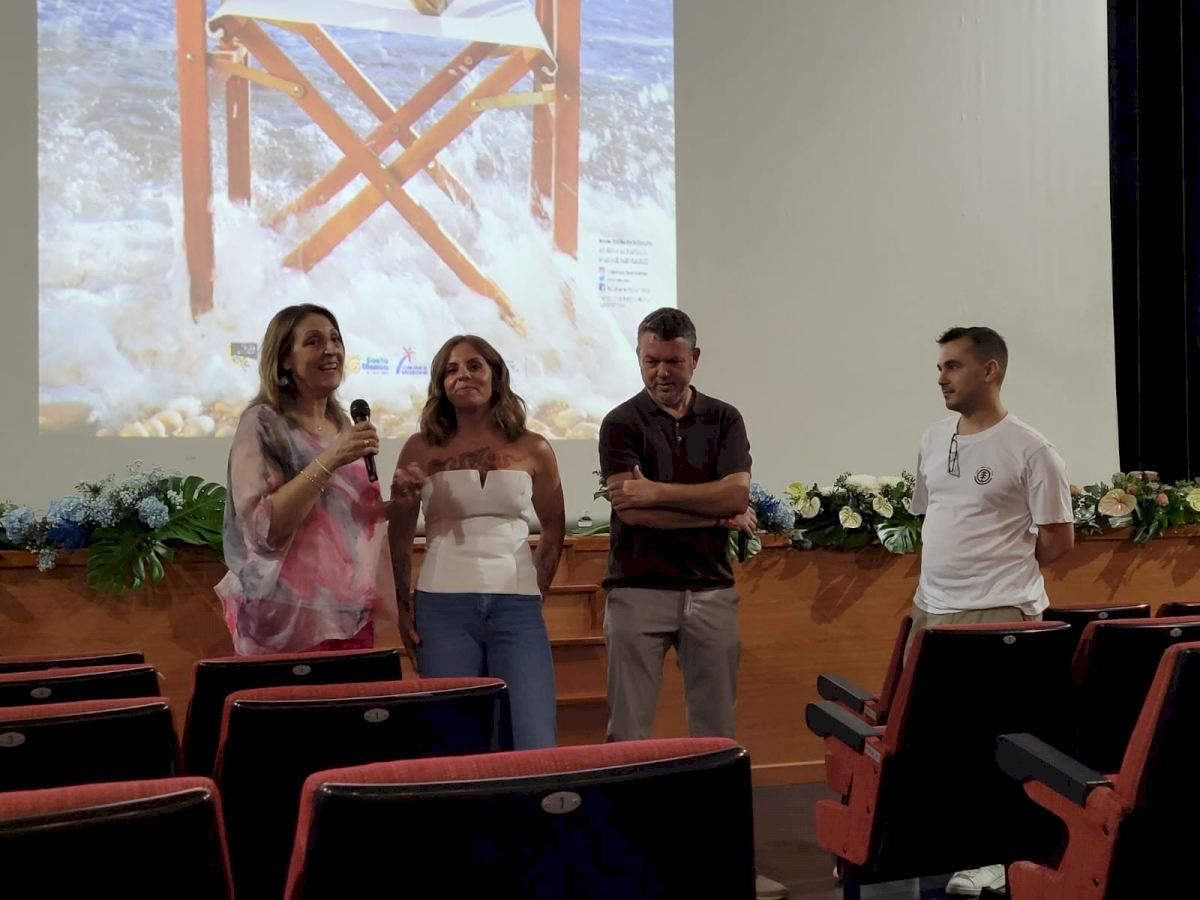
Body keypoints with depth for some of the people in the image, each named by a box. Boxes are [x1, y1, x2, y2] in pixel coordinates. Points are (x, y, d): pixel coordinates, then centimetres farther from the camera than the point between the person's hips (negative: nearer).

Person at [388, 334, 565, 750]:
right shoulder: (421, 449, 4)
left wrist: (537, 591, 9)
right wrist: (402, 604, 7)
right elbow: (399, 537, 11)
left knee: (534, 746, -2)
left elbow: (553, 529, 17)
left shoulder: (533, 449, 6)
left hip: (517, 608, 0)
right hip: (443, 606, 0)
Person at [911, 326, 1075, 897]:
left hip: (998, 615, -7)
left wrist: (1000, 572, 1)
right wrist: (944, 572, 12)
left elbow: (1058, 539, -6)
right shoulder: (933, 441, 12)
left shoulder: (1029, 450, -9)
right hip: (931, 609, 7)